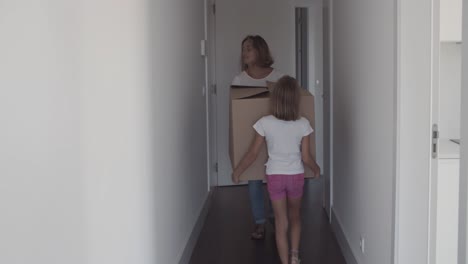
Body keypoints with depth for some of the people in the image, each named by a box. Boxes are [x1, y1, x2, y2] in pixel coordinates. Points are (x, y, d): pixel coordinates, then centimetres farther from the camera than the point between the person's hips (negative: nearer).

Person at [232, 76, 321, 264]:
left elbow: (253, 154, -8)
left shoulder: (265, 123, -14)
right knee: (295, 216, 25)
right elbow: (306, 158, -6)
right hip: (296, 176, 1)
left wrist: (237, 171, 8)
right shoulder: (303, 124, -12)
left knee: (281, 223, 10)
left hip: (274, 176, -1)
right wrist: (316, 169, 15)